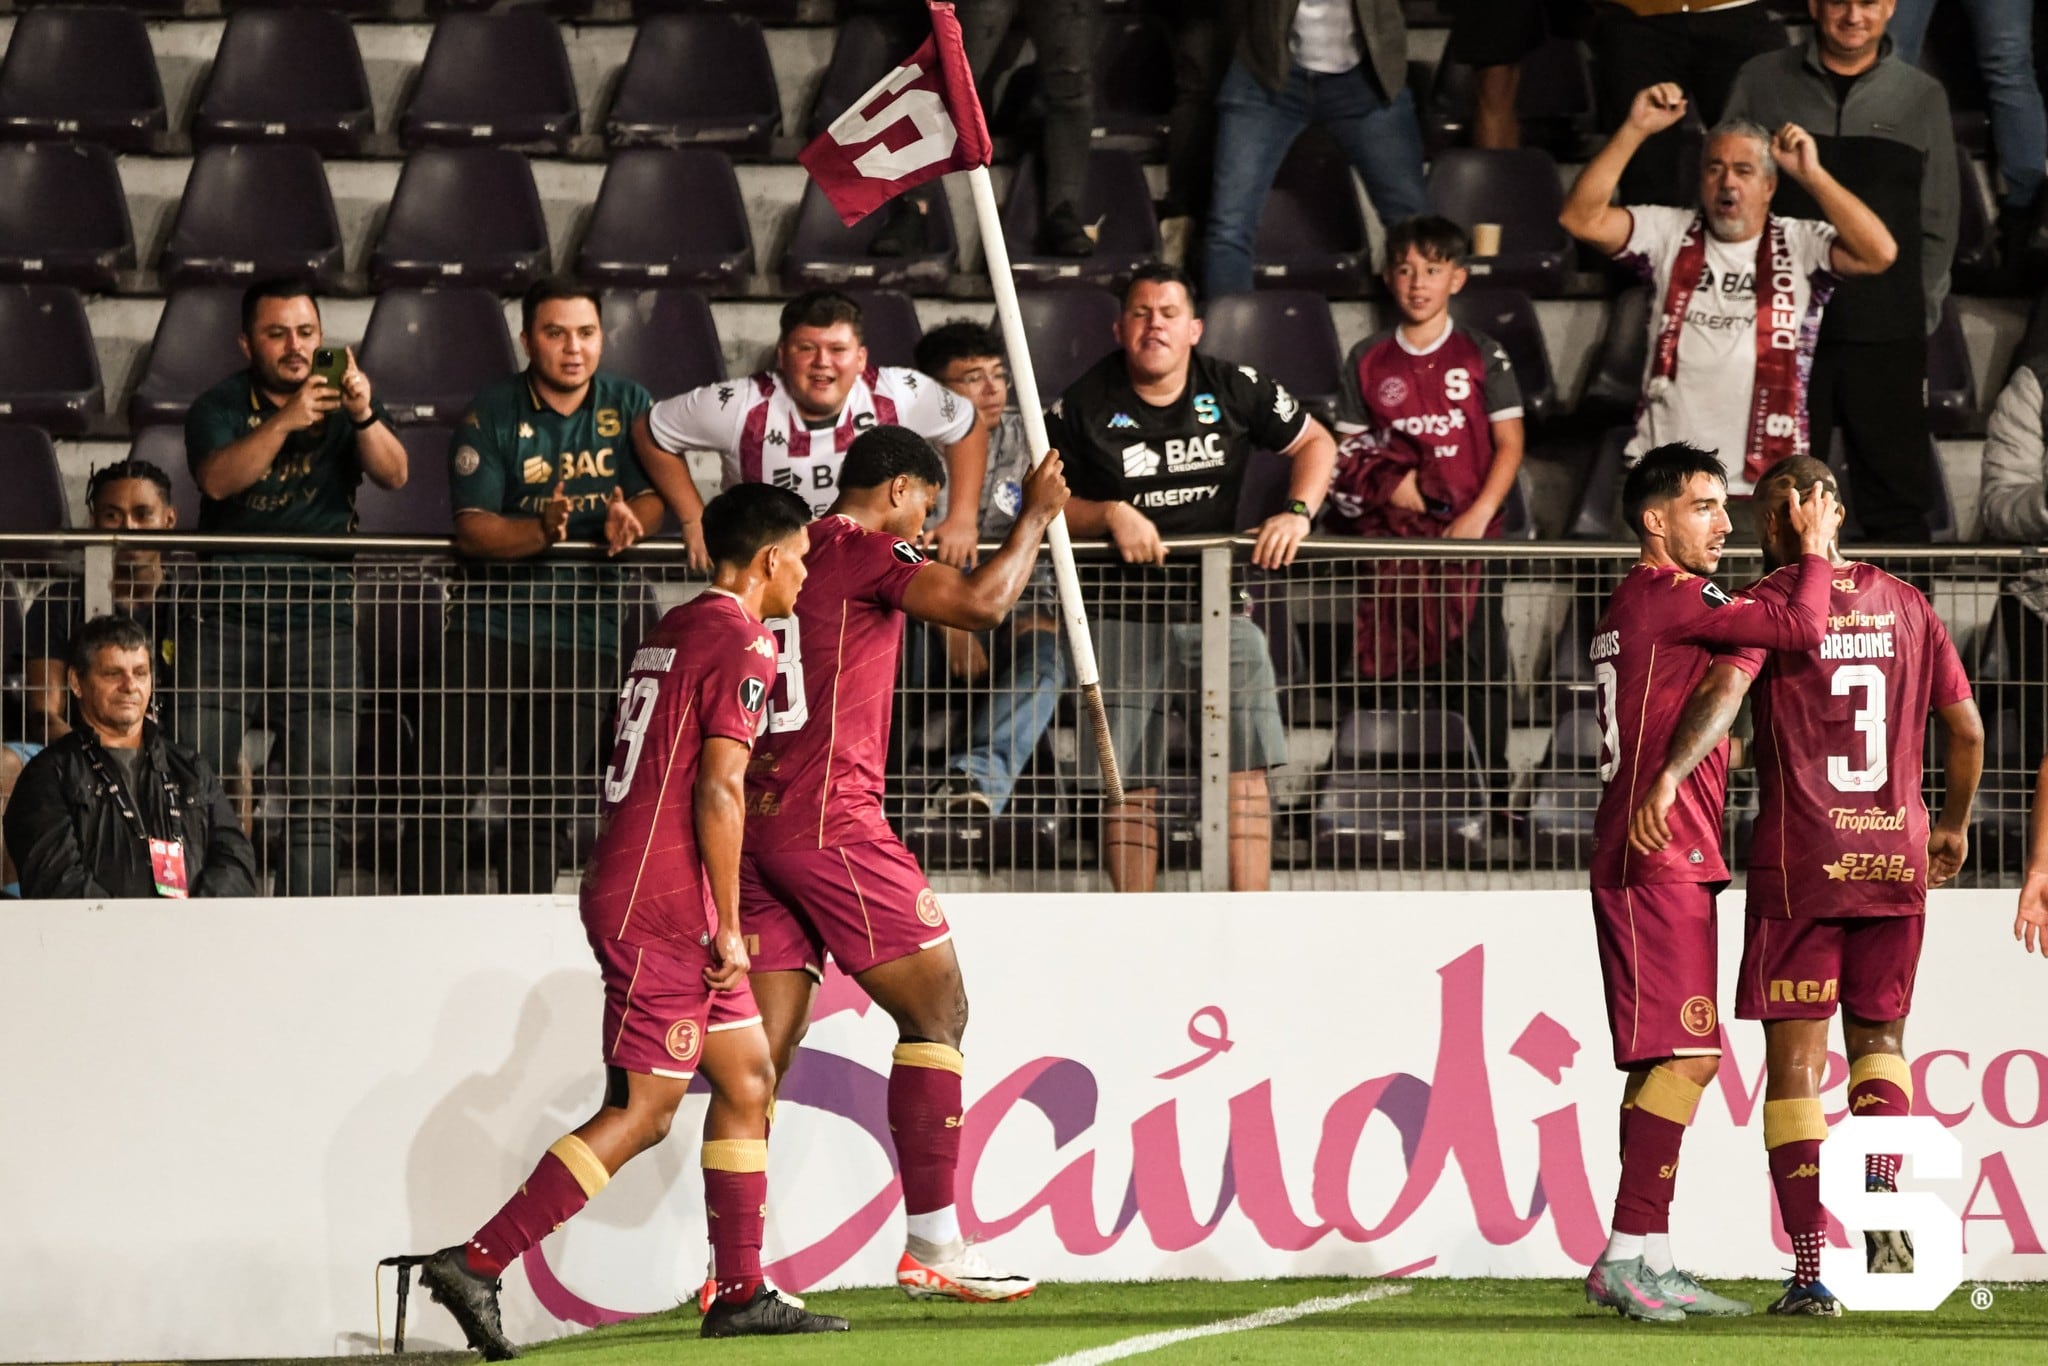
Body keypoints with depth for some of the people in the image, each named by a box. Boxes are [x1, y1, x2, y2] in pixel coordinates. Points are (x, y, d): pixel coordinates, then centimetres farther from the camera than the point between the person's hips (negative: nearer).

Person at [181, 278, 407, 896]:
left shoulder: (342, 395, 10)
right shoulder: (220, 406, 5)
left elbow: (394, 475, -5)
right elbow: (217, 479, -15)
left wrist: (365, 416, -24)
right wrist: (285, 422, -29)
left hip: (320, 619, 1)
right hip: (228, 618, -1)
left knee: (318, 796, -4)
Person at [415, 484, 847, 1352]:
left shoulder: (674, 631, 18)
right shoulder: (740, 644, -11)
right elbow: (718, 789, -18)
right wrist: (728, 924, -14)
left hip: (629, 889, 10)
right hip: (660, 904, -10)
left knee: (748, 1082, 12)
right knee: (641, 1112, -9)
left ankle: (741, 1294, 13)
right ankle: (477, 1262, -12)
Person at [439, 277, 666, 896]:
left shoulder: (629, 406, 6)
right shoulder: (492, 413, -3)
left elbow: (653, 494, 1)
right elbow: (473, 528, -11)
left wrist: (629, 521, -23)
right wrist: (540, 530, -28)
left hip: (585, 626, 2)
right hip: (494, 618, -2)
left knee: (553, 793, 4)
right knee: (452, 774, -10)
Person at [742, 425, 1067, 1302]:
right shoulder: (862, 549, -5)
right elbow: (979, 605, -18)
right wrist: (1036, 516, -3)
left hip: (753, 821, 8)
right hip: (828, 816, -8)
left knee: (766, 1053, 5)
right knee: (937, 1011, 1)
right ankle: (932, 1247, -2)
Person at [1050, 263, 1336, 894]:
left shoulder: (1235, 390, 1)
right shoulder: (1084, 405, -2)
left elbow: (1315, 443, 13)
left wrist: (1297, 512, -3)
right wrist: (1109, 516, -15)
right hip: (1125, 618, -1)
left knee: (1245, 771, -7)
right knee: (1129, 787, 1)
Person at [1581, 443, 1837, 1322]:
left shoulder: (1640, 603, 20)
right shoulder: (1670, 596, -11)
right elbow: (1801, 628, -18)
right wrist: (1814, 552, 0)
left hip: (1669, 863, 10)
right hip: (1662, 861, -10)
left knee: (1669, 1059, 9)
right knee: (1686, 1055, -14)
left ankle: (1648, 1260, 9)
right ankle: (1627, 1254, -16)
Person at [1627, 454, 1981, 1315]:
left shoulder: (1771, 601, -3)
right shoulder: (1904, 606, 11)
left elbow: (1725, 688, -22)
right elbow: (1967, 731, 14)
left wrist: (1667, 777, -33)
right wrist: (1954, 825, 29)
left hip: (1800, 860, -4)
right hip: (1896, 857, 4)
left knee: (1796, 1063, 1)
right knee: (1878, 1039, 18)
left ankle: (1811, 1269, -5)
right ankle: (1882, 1188, -10)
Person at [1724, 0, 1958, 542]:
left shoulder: (1922, 97, 10)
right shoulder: (1761, 82, 8)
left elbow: (1939, 224, 13)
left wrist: (1921, 312, 4)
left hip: (1886, 336, 0)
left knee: (1898, 501, -1)